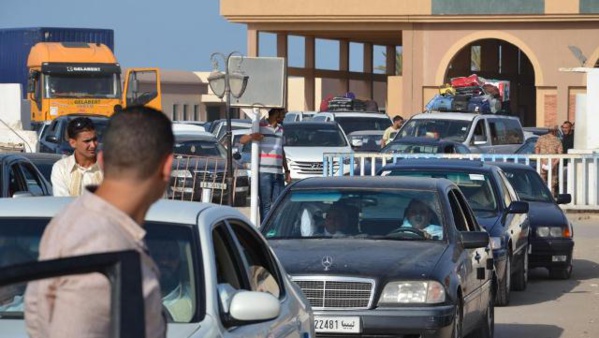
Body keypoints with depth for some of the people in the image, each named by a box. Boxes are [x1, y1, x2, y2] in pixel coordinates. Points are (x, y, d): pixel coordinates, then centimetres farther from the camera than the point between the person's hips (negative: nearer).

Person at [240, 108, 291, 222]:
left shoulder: (280, 129, 20)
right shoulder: (260, 126, -2)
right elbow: (242, 140, -4)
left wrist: (287, 171, 23)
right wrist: (251, 136, -26)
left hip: (278, 174, 6)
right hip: (264, 173, -6)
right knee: (266, 204, -4)